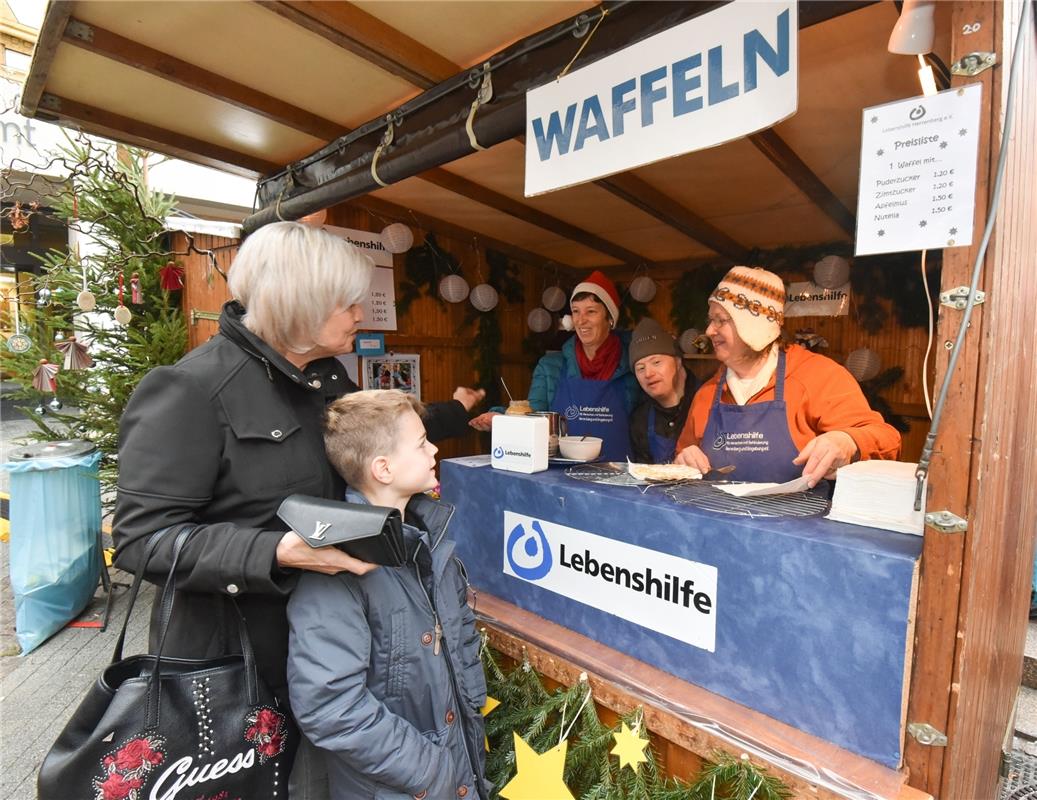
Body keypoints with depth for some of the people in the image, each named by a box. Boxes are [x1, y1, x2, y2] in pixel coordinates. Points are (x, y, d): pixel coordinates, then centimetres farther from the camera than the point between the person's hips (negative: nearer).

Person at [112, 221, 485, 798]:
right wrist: (278, 552, -33)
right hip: (231, 659, -6)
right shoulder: (195, 390, -20)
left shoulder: (327, 375, 4)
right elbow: (143, 535, -22)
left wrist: (453, 414, 29)